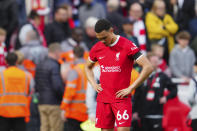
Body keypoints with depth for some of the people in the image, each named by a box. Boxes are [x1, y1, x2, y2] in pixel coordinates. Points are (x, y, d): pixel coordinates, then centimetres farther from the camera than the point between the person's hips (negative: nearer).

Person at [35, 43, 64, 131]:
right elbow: (57, 86, -20)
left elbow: (36, 85, 15)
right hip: (54, 104, -8)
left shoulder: (39, 66, 12)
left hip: (41, 103, 8)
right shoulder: (54, 66, -14)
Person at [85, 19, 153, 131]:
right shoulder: (97, 48, 7)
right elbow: (88, 67, 28)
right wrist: (93, 84, 9)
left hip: (122, 98, -5)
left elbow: (148, 67, -13)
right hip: (103, 99, 5)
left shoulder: (127, 46, -9)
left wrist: (131, 88, -13)